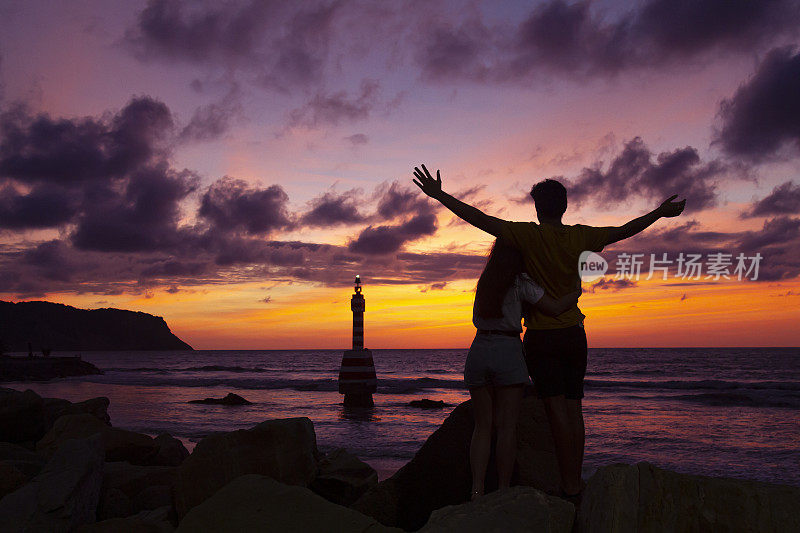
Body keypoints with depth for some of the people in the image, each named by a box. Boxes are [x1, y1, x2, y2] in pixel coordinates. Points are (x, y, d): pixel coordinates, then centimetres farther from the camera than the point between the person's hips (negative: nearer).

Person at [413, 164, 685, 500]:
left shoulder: (529, 235, -11)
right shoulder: (580, 237, 2)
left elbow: (481, 220, -17)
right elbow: (624, 231, 14)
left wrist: (439, 195, -14)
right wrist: (661, 212, 29)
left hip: (541, 336, -4)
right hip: (574, 334, 5)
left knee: (556, 409, -6)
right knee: (574, 409, 7)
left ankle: (569, 487, -6)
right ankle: (576, 483, 12)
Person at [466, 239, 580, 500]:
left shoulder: (485, 280, 15)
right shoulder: (520, 282, -4)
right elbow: (554, 308, -10)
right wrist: (578, 292, 8)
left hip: (478, 351, 5)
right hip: (508, 351, -5)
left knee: (482, 426, 7)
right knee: (507, 426, 0)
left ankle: (477, 490, -1)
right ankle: (504, 491, 1)